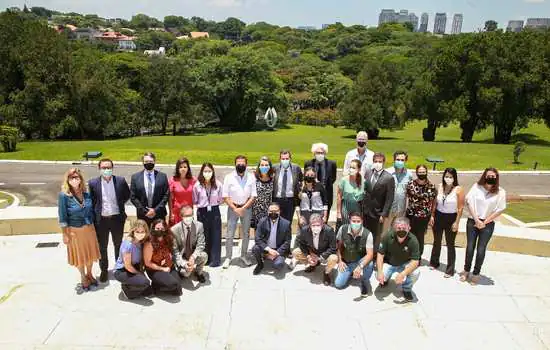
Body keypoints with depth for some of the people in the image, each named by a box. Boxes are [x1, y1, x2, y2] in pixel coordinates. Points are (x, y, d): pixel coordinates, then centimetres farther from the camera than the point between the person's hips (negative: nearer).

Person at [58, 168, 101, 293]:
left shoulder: (87, 193, -5)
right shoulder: (63, 195, -17)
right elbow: (62, 217, -12)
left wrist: (93, 225, 9)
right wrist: (65, 234, -10)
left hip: (89, 228, 4)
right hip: (74, 230, -3)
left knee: (90, 253, 17)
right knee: (79, 255, 14)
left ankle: (89, 275, 40)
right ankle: (83, 278, 34)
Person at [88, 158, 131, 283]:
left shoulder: (121, 180, -7)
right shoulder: (93, 183, -8)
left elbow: (127, 195, 10)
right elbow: (91, 202, 1)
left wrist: (119, 204, 3)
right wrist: (93, 218, -2)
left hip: (117, 218, 1)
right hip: (101, 220, 0)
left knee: (118, 245, 17)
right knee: (102, 247, 12)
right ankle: (104, 270, 29)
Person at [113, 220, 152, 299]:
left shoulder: (141, 242, -5)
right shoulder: (128, 244, -27)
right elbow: (127, 265, -22)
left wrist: (141, 271, -6)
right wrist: (140, 274, -10)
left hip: (134, 269, 7)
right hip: (121, 271, -7)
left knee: (148, 292, 0)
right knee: (145, 282, -28)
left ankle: (129, 285, 19)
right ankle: (126, 288, -1)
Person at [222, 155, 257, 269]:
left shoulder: (251, 178, -3)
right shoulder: (229, 177, -6)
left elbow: (253, 196, -4)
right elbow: (225, 196, -6)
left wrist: (243, 208, -13)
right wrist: (235, 209, -13)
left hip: (247, 208, 2)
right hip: (232, 208, -1)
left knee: (246, 234, 12)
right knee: (229, 234, 1)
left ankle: (244, 256, 27)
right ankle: (228, 257, 13)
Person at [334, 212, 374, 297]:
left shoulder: (367, 234, -24)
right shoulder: (343, 229, -17)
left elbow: (370, 254, -29)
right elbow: (339, 245, 2)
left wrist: (360, 266, -44)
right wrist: (340, 261, -3)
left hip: (360, 261, -2)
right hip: (346, 262, 2)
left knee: (369, 264, -37)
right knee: (338, 284, -9)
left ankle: (364, 282, -2)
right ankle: (351, 273, 26)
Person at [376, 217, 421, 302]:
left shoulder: (413, 240, -25)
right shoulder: (388, 236, -22)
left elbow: (415, 261, -27)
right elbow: (380, 254, -15)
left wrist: (403, 274, -41)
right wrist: (380, 271, -29)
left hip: (405, 264, 0)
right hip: (389, 263, 1)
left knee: (415, 273, -30)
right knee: (379, 276, -25)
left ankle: (407, 289, 4)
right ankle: (386, 278, 17)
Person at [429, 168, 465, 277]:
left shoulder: (458, 189, -14)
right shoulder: (440, 186, -1)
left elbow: (460, 208, -12)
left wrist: (456, 222, -12)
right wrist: (432, 216, 3)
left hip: (451, 218, -4)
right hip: (438, 216, 4)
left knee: (450, 244, 5)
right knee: (436, 241, 18)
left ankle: (450, 270, 15)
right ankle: (434, 263, 36)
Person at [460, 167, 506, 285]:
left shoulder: (500, 192, -7)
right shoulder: (476, 187, -4)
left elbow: (499, 210, -6)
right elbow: (470, 203, -5)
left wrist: (484, 222, -8)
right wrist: (477, 220, -9)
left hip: (488, 224, -1)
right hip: (472, 221, 1)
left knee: (481, 250, 2)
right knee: (470, 247, 8)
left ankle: (476, 274, 18)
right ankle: (466, 271, 25)